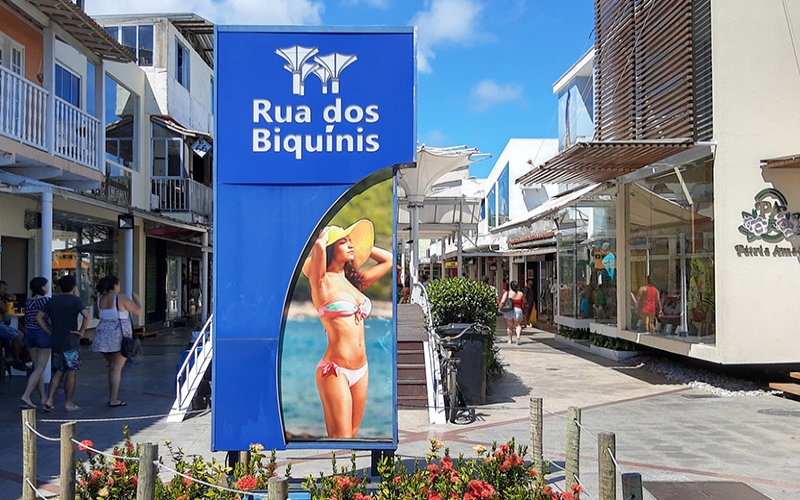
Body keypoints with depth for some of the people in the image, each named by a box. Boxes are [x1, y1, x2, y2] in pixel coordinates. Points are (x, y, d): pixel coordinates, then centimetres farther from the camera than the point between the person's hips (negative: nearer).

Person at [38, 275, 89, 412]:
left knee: (58, 372, 15)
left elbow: (39, 317, 11)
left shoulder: (52, 301, 9)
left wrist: (49, 331, 10)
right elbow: (86, 315, -24)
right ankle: (69, 403, 9)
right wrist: (81, 331, -13)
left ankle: (49, 400, 7)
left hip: (55, 342, 5)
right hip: (71, 343, -5)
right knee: (71, 373, 3)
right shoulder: (76, 300, -9)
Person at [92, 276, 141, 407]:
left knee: (113, 367, 17)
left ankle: (112, 397, 17)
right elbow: (138, 311, -5)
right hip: (119, 336, -6)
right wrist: (136, 298, 12)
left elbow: (97, 315, 23)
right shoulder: (121, 298, -11)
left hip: (103, 335, 6)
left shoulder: (100, 299, 7)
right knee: (116, 368, -3)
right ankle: (113, 400, -3)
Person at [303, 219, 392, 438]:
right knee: (341, 437, -6)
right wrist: (324, 236, -5)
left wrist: (359, 246, 15)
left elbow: (389, 259, 22)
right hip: (335, 370, -7)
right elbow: (318, 247, -26)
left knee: (352, 434, 14)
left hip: (361, 369, 7)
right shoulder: (322, 282, -7)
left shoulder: (354, 281, 12)